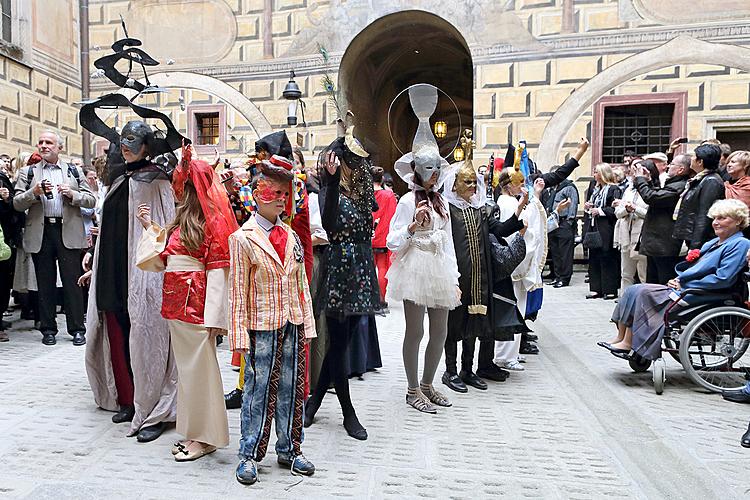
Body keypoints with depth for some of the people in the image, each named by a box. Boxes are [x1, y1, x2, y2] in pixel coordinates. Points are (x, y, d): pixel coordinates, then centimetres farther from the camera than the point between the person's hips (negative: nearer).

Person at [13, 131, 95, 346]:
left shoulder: (74, 171, 12)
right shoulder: (28, 173, 13)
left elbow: (91, 200, 7)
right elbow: (17, 204, 6)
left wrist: (73, 194, -10)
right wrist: (34, 192, -11)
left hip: (69, 232, -1)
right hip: (40, 233, 1)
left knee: (72, 281, -2)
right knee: (45, 283, 7)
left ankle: (77, 329, 5)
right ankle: (48, 329, 16)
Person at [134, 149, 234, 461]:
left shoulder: (212, 222, -9)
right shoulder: (180, 221, 15)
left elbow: (218, 271, -15)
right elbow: (160, 261, 16)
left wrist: (214, 316, -19)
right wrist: (149, 228, 16)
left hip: (196, 305, -8)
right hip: (176, 304, 8)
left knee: (198, 368, 1)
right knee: (186, 367, 15)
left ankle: (206, 436, 16)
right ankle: (193, 431, 29)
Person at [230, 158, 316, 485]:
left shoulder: (291, 235, 10)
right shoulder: (242, 238, -5)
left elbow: (302, 285, 10)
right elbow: (238, 292, -7)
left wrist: (307, 324, 6)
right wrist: (239, 334, -10)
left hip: (293, 325, 5)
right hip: (262, 326, -5)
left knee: (291, 389, 13)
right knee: (258, 389, 5)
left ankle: (290, 449, 29)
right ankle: (249, 455, 22)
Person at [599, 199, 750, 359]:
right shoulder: (712, 243, 22)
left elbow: (722, 279, -16)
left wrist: (683, 284, -12)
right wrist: (678, 280, 3)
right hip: (682, 286, 9)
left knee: (643, 292, -22)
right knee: (634, 290, -9)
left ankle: (628, 343, -16)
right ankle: (621, 338, -11)